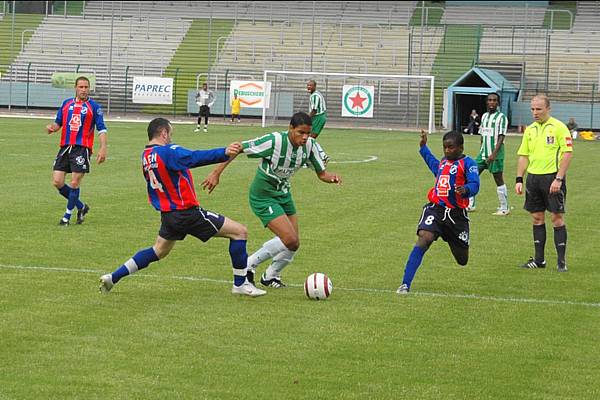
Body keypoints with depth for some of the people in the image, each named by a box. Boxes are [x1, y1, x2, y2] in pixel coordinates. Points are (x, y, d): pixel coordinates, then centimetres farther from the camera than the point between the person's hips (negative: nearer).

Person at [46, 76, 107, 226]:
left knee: (75, 183, -6)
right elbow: (58, 123, 20)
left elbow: (101, 129, -3)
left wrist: (103, 148, -14)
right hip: (65, 147, 4)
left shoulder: (94, 106, 0)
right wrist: (52, 127, -4)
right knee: (57, 182, -2)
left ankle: (67, 216, 9)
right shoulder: (66, 104, 12)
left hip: (82, 148, -4)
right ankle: (81, 207, 17)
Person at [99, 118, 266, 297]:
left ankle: (113, 277, 24)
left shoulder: (146, 156, 8)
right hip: (188, 213, -9)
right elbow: (196, 158, -35)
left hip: (168, 214, 9)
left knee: (158, 251, 29)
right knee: (239, 231, -2)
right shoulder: (168, 152, -19)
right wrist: (224, 153, -45)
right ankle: (240, 284, 3)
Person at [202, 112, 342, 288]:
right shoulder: (274, 141, -27)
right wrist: (216, 173, -23)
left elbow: (321, 173, 2)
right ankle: (248, 265, 0)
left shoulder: (309, 145, -9)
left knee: (293, 244, 4)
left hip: (283, 194, 7)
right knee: (290, 239, -18)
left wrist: (331, 177, -21)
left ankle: (270, 276, 30)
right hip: (263, 196, -7)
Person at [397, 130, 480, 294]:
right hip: (435, 209, 3)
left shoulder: (468, 163, -4)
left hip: (456, 214, -3)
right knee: (424, 239, -26)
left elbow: (474, 185, -19)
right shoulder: (443, 162, 15)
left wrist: (465, 190, -40)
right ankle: (405, 284, -29)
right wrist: (424, 147, 44)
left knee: (462, 260, 9)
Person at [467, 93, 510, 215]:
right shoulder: (484, 116, 14)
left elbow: (501, 137, -14)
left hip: (496, 155, -7)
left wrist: (494, 153, -22)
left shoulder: (501, 117, -8)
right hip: (483, 153, 7)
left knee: (499, 180, -2)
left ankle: (504, 208, 8)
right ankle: (470, 205, 7)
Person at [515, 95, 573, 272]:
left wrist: (558, 179, -16)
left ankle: (561, 261, 1)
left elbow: (568, 153, -10)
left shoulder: (558, 127, -7)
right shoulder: (530, 130, 11)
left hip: (552, 177, -6)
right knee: (537, 218, 9)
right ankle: (539, 259, 16)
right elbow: (524, 156, 15)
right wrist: (519, 180, 7)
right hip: (533, 177, 6)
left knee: (557, 218, -4)